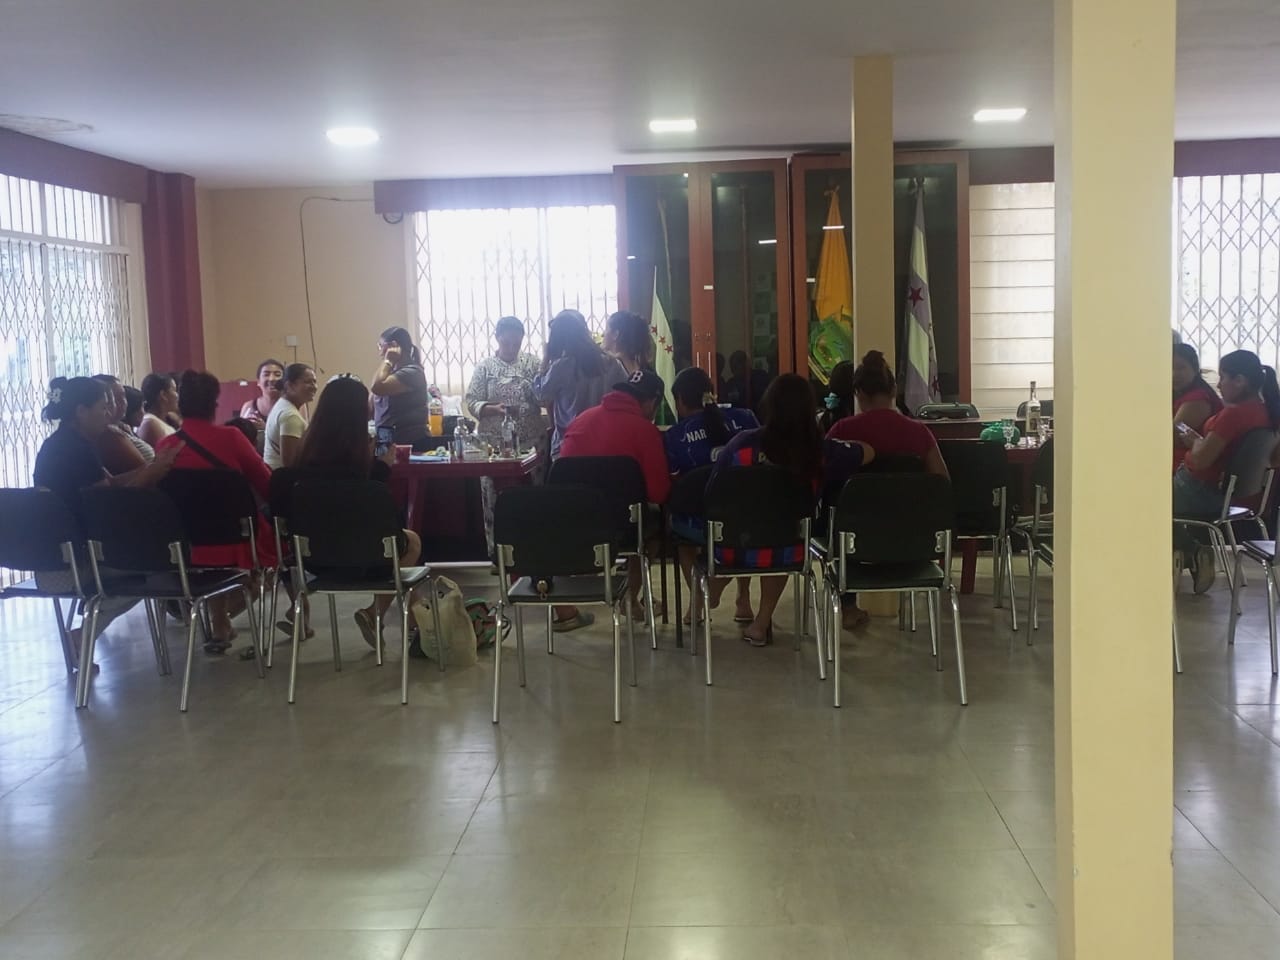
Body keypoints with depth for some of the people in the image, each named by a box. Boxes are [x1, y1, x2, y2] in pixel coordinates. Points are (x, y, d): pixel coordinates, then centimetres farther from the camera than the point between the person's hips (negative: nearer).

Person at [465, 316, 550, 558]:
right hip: (494, 444, -1)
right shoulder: (485, 366, 3)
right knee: (495, 498, 1)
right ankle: (497, 553, 9)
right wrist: (495, 408, -19)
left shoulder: (531, 363, 6)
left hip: (530, 442, 1)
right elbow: (472, 403, -1)